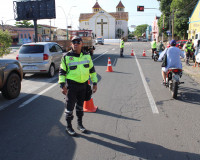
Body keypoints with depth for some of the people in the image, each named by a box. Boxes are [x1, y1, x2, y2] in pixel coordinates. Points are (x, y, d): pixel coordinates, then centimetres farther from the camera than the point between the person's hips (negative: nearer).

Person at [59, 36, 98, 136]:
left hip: (83, 85, 4)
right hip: (71, 85, -4)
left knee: (80, 105, 17)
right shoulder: (66, 57, -5)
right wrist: (62, 85, -9)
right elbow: (62, 71, -2)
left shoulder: (87, 56, 6)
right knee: (70, 106, 2)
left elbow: (92, 70, 13)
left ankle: (80, 124, 33)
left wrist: (95, 83, 9)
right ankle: (68, 127, 19)